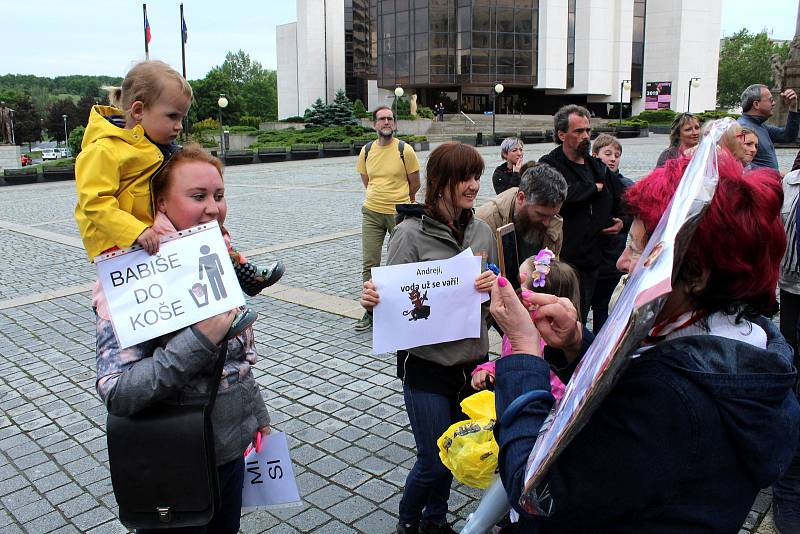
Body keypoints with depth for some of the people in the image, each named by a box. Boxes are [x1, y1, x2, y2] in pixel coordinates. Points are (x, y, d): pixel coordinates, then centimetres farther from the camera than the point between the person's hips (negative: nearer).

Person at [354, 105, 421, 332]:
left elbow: (415, 183, 3)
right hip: (372, 213, 3)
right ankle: (370, 311, 11)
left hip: (399, 213, -3)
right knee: (369, 263, 2)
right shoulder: (367, 150, 5)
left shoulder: (405, 150, -6)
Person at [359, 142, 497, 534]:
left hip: (472, 361, 5)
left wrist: (493, 287, -15)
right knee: (433, 461, 6)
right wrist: (373, 299, -34)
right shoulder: (410, 233, -15)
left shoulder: (481, 231, 1)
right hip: (427, 366, -5)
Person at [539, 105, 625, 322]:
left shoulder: (598, 167, 17)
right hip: (562, 261, -7)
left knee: (580, 320, 15)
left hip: (592, 261, 7)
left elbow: (621, 200, 31)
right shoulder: (550, 165, -6)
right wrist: (595, 187, -11)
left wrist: (621, 220, 11)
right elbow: (561, 194, -28)